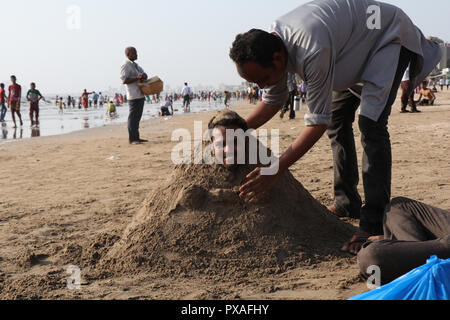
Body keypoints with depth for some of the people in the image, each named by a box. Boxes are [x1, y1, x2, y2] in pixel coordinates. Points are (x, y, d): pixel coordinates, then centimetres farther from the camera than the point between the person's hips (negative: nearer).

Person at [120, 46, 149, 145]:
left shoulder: (135, 64, 20)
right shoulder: (125, 65, -9)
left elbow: (144, 74, 19)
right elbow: (124, 80, -17)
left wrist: (144, 76, -5)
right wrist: (137, 78, -23)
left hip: (140, 95, 10)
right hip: (133, 96, -10)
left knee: (138, 116, 12)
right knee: (133, 117, -8)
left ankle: (136, 137, 19)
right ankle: (132, 139, -6)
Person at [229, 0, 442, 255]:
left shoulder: (312, 51, -43)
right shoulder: (270, 45, -16)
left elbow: (318, 121, -36)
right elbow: (274, 100, -1)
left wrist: (275, 170, -38)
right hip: (354, 48, 9)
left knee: (371, 124, -23)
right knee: (337, 121, 8)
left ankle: (374, 225, -21)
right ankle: (347, 203, 20)